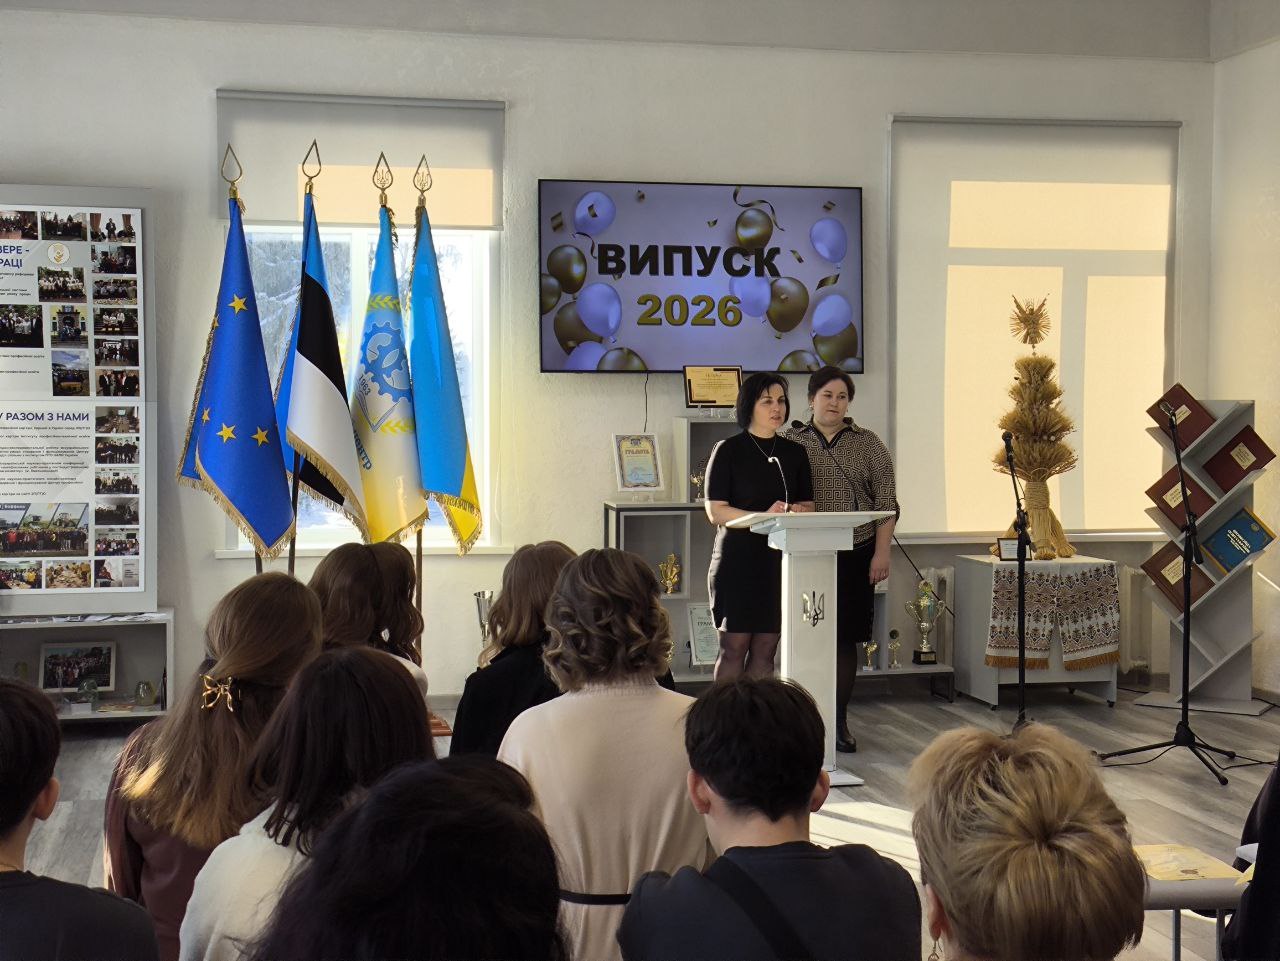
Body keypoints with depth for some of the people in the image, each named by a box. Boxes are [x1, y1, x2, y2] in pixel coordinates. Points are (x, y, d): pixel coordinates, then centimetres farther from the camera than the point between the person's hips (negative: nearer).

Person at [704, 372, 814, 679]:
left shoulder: (794, 453, 12)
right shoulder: (728, 450, -2)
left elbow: (809, 504, 15)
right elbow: (715, 511, -9)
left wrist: (797, 510, -9)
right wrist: (764, 516, -21)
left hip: (780, 560, 4)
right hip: (738, 560, -4)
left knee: (765, 651, 7)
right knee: (734, 648, -3)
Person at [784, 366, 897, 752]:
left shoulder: (868, 444, 8)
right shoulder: (790, 443, 8)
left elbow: (886, 502, 4)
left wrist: (882, 552, -5)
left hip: (854, 556, 0)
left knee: (845, 638, 3)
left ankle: (839, 721, 12)